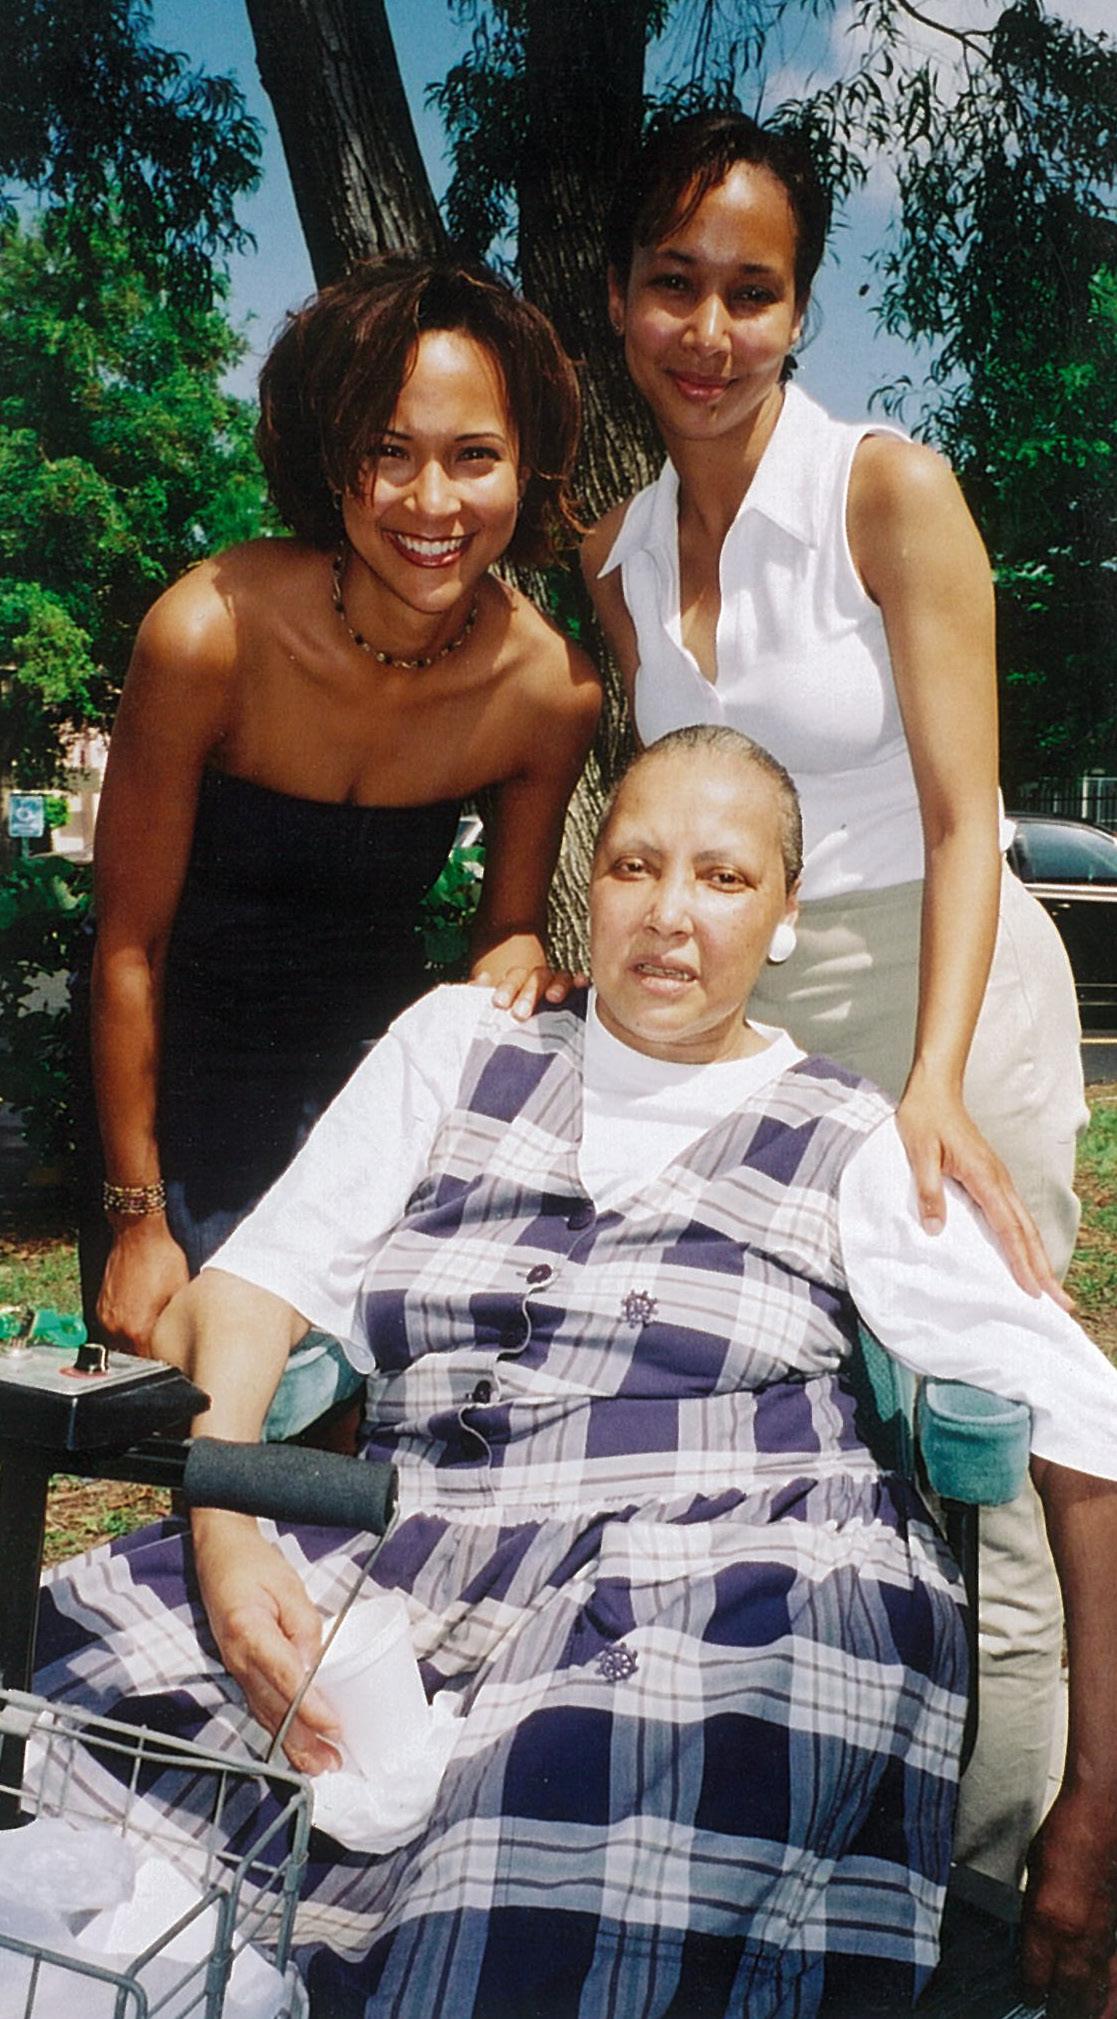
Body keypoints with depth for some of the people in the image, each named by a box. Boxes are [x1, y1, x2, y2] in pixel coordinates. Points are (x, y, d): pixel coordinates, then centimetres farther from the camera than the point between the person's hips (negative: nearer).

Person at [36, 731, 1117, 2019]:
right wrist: (223, 1525, -11)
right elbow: (258, 1282, 9)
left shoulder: (844, 1144, 8)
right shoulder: (457, 1046, 16)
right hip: (426, 1565, 3)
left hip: (737, 1591, -2)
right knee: (80, 1640, -22)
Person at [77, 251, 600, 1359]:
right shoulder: (210, 633, -25)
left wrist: (518, 959, -24)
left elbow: (508, 924, 1)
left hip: (379, 1061, 2)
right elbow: (130, 944, -15)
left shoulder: (552, 690, -17)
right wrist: (137, 1215, -10)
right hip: (186, 1070, -2)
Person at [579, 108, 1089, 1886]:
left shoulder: (892, 491, -8)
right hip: (741, 1014, 5)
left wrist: (935, 1090, -23)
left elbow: (964, 820, -13)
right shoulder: (617, 556, 8)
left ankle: (1000, 1899, 18)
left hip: (939, 988, -4)